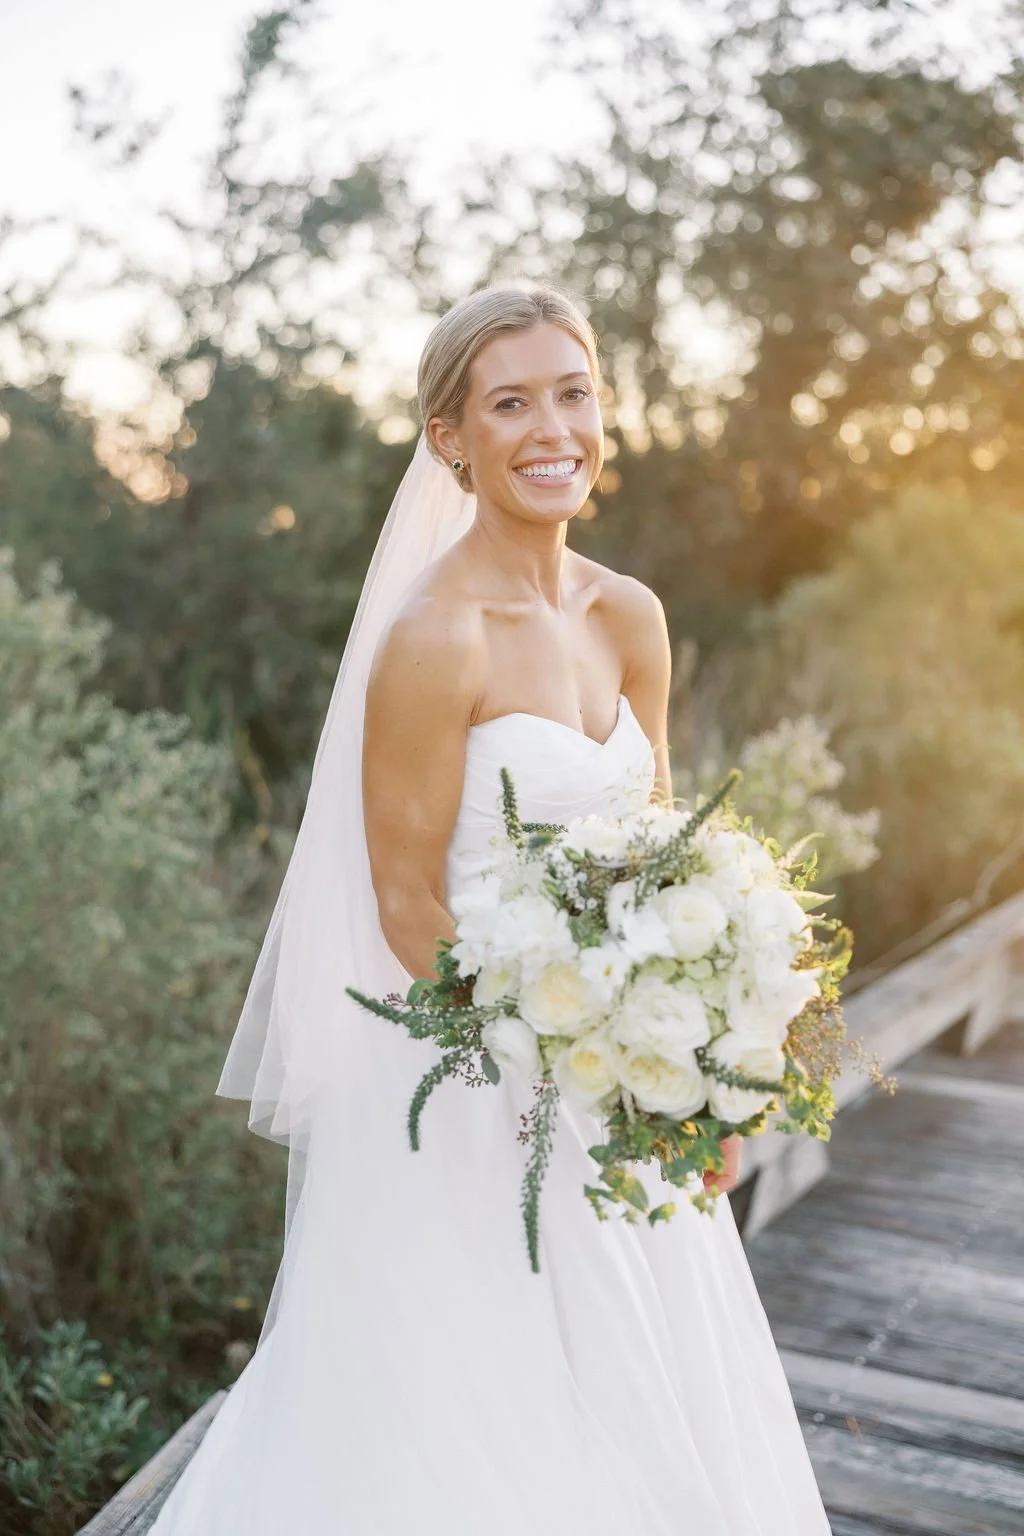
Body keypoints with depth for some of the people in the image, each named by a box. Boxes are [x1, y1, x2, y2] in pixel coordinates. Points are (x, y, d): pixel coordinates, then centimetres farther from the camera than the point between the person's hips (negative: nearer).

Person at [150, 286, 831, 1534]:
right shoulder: (435, 638, -19)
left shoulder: (630, 619, 1)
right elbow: (407, 908, -16)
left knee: (650, 1413, 22)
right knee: (478, 1435, 11)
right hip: (468, 1090, -7)